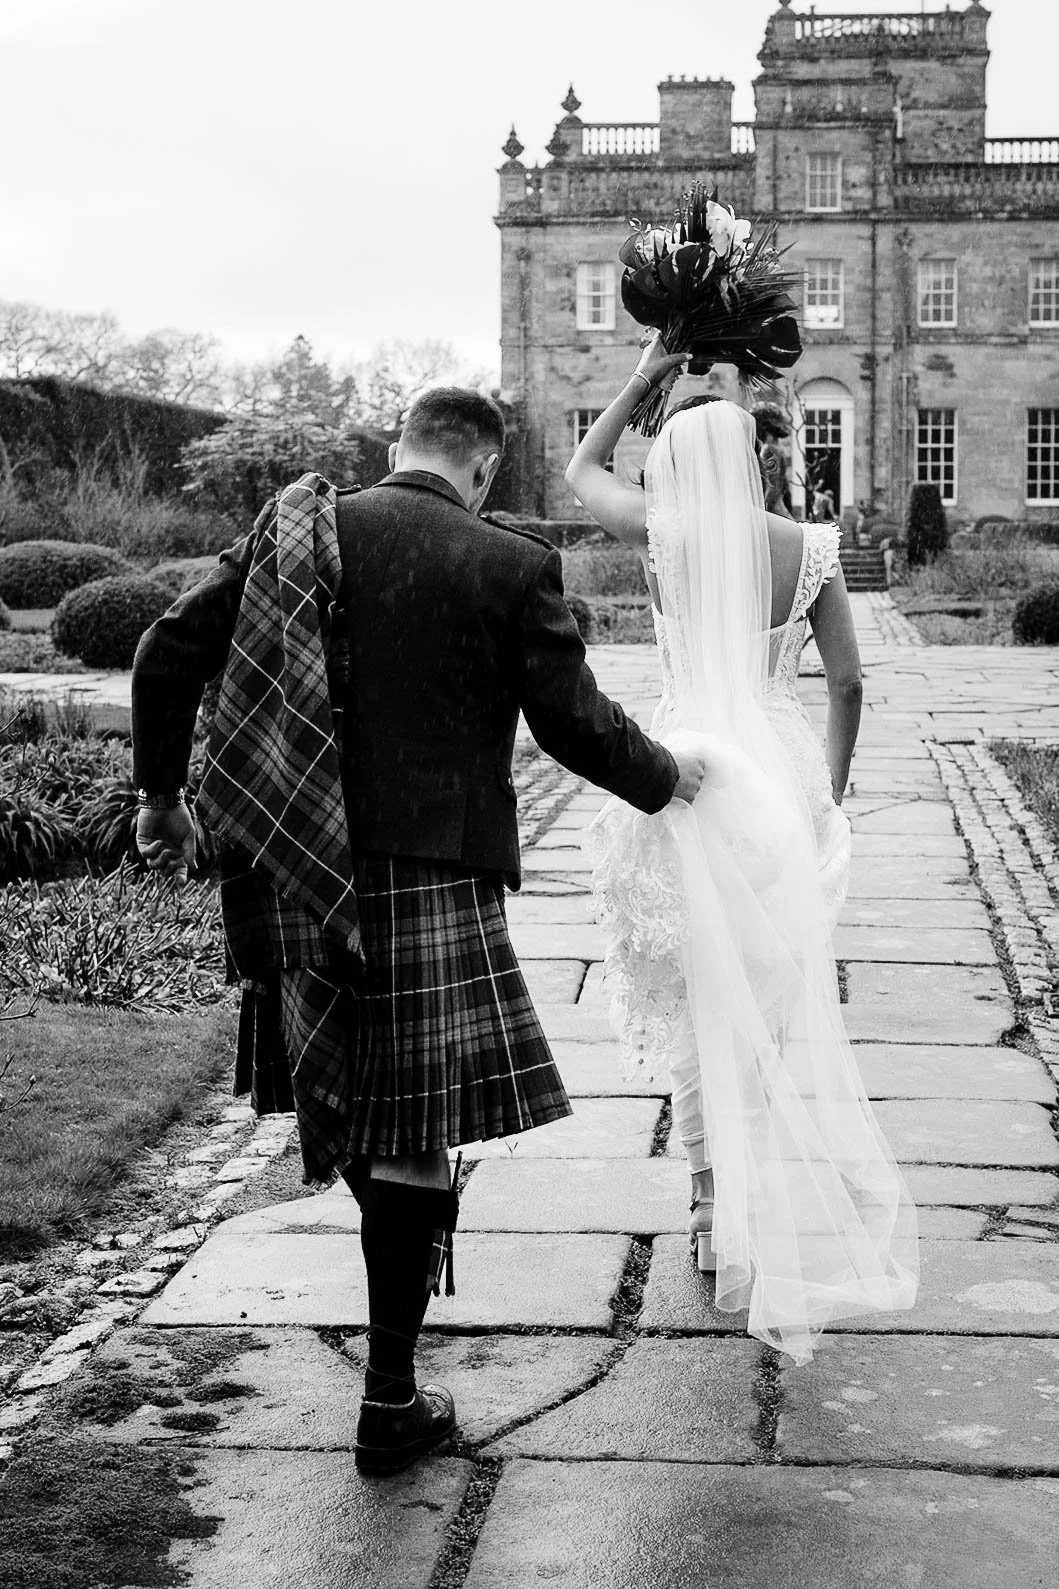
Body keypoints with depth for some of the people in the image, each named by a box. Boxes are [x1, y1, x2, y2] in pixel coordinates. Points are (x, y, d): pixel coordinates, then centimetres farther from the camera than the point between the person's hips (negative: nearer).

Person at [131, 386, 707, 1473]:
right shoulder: (512, 568, -7)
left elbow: (168, 655, 4)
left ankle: (406, 1234, 48)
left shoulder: (297, 532, 5)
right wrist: (664, 778, 16)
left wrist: (162, 794, 16)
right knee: (413, 1130, 4)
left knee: (346, 1090, 24)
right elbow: (575, 723, -3)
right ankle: (391, 1402, 12)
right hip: (427, 878, -5)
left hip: (299, 872, 5)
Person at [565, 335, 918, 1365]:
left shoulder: (663, 532, -3)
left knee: (699, 1002, 9)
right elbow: (848, 682, 2)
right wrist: (829, 790, 13)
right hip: (785, 775, 2)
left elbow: (580, 471, 16)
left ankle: (716, 1210, 13)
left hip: (688, 771, -2)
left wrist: (643, 380, 22)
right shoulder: (809, 548, 0)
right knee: (786, 1001, 11)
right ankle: (783, 1215, 14)